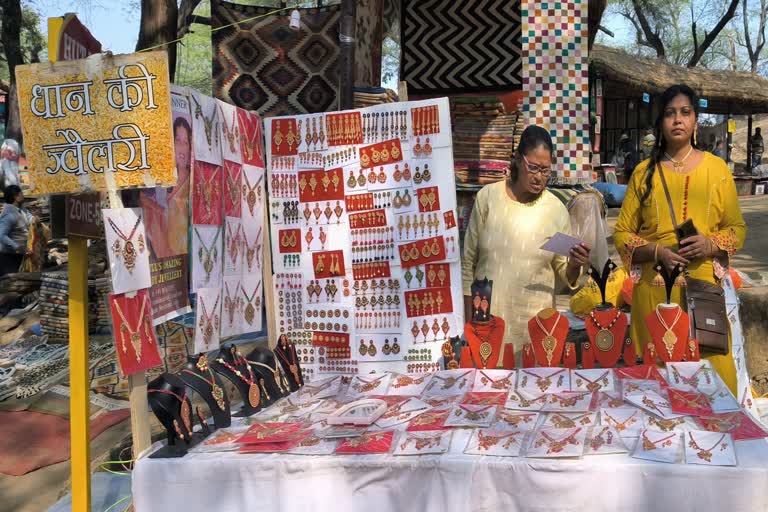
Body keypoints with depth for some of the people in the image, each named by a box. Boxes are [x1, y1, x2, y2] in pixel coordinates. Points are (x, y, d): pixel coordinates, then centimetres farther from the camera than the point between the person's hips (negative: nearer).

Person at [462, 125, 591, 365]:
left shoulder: (556, 209, 1)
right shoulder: (488, 197, -2)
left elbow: (565, 274, 8)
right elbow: (468, 262, 3)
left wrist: (574, 265, -14)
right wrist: (469, 318, 3)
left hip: (536, 319, 1)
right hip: (488, 315, 0)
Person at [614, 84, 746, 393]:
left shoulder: (716, 168, 6)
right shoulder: (644, 172, 6)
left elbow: (737, 228, 10)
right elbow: (622, 233, 6)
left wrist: (711, 244, -11)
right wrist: (656, 251, -11)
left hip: (703, 285, 0)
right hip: (654, 288, 0)